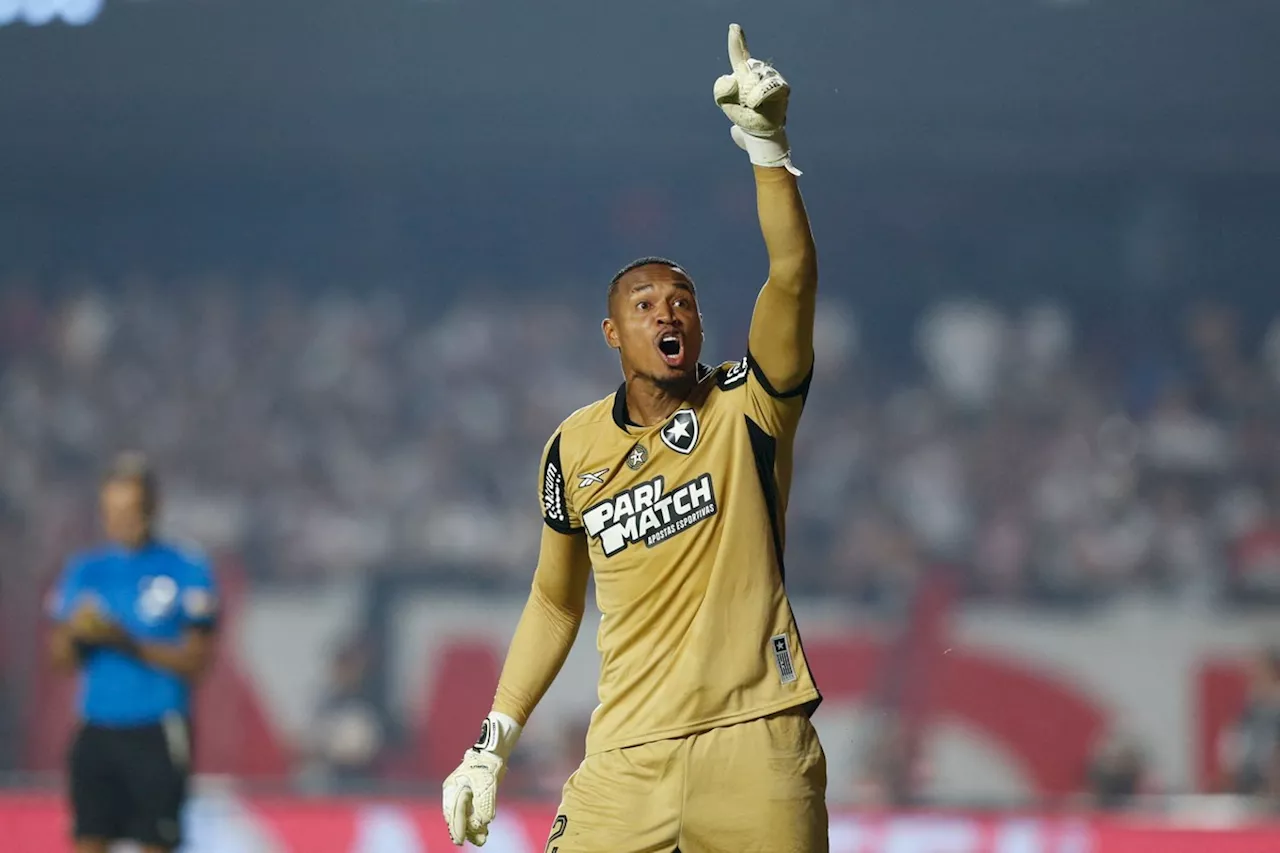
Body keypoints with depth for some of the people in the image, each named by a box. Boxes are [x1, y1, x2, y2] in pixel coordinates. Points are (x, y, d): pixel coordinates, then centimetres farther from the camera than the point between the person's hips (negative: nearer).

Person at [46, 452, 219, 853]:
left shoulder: (187, 570, -2)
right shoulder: (84, 571, 11)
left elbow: (196, 660, -5)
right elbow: (60, 658, 10)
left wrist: (130, 645, -17)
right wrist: (75, 635, -13)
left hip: (157, 733, -4)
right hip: (97, 729, 4)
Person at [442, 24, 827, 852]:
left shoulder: (746, 411, 1)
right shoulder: (576, 448, 11)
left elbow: (793, 276, -14)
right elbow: (555, 603, 21)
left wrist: (768, 145, -25)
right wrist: (493, 743, 16)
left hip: (756, 748, -2)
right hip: (627, 761, 2)